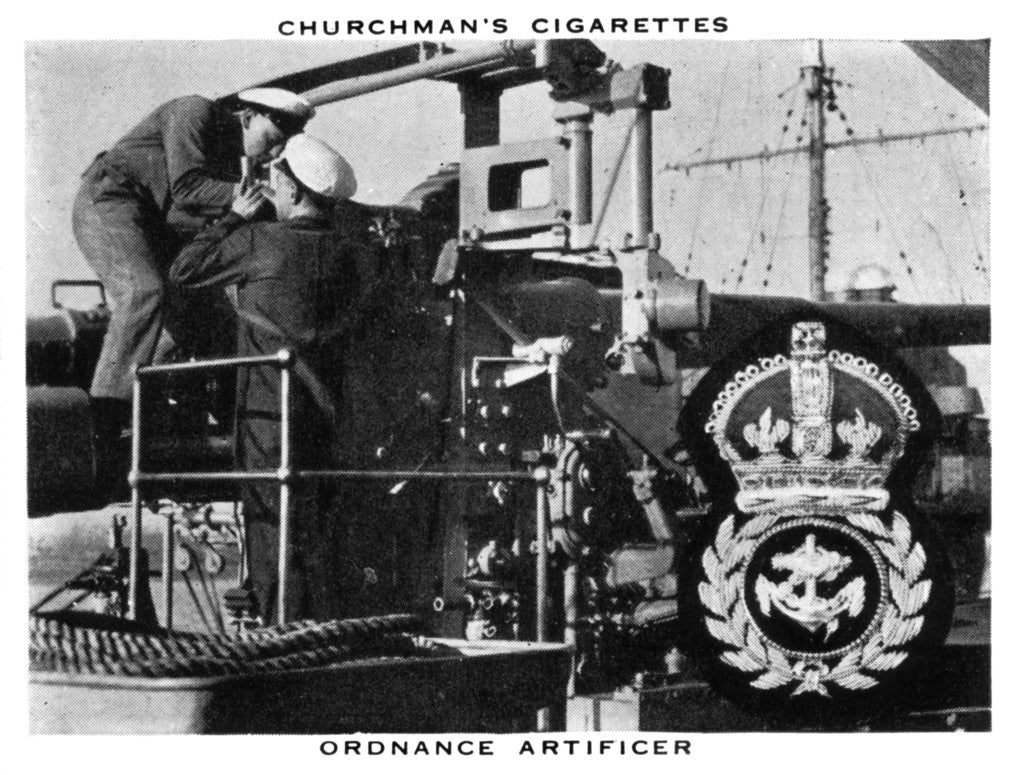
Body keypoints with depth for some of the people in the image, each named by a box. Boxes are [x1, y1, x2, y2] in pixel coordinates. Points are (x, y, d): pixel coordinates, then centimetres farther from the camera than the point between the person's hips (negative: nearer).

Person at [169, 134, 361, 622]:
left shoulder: (258, 242, -10)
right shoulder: (344, 253, 5)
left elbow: (183, 271, 0)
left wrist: (235, 217, 10)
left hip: (268, 416, -6)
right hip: (325, 416, 6)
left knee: (274, 532, -1)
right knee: (321, 535, 12)